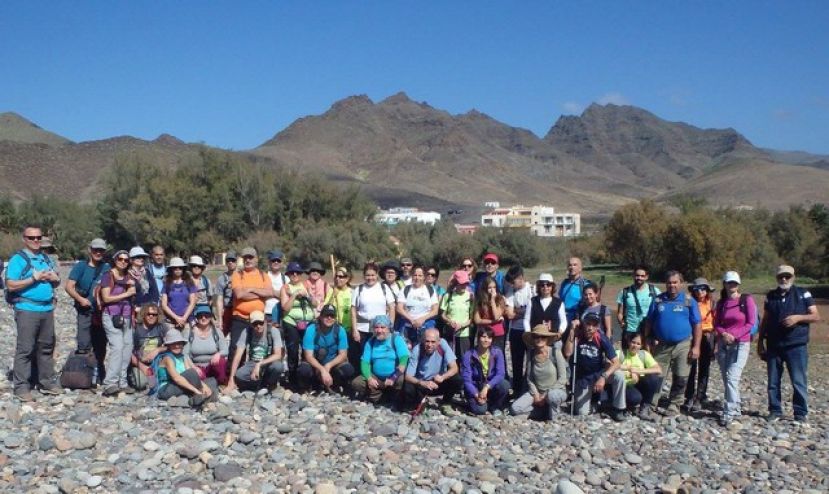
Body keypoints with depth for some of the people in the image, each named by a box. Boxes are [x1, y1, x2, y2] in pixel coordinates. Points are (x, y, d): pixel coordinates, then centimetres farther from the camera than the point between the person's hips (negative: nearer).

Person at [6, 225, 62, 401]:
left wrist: (54, 278, 0)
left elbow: (57, 281, 22)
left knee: (47, 347, 12)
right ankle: (21, 387, 1)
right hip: (27, 310, -7)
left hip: (47, 309, 7)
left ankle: (47, 382, 21)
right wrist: (34, 278, -17)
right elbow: (11, 285, -13)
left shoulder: (46, 259, 16)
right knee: (25, 349, -4)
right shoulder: (18, 259, -5)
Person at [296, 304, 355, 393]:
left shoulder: (340, 330, -10)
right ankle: (305, 392, 0)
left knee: (348, 369, -28)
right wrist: (322, 370, -35)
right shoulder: (311, 329, -17)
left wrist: (328, 366, -26)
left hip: (333, 364, 2)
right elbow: (309, 356, -20)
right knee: (303, 370, -34)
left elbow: (343, 355, -9)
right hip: (315, 365, -2)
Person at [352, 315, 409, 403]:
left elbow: (404, 359, -17)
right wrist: (369, 378, -18)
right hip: (376, 377, 3)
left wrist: (394, 378, -27)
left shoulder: (396, 339, -5)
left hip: (394, 377, -3)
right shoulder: (370, 342, 7)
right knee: (356, 383, -17)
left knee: (402, 381, -35)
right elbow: (365, 362, 1)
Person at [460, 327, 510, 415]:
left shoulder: (497, 352, -9)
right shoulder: (468, 355, -13)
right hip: (475, 388, -2)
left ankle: (495, 406, 0)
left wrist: (486, 387, -29)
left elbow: (500, 374, -18)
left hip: (491, 386, 2)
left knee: (504, 384, -30)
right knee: (480, 409, -29)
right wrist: (476, 395, -26)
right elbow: (466, 379, -15)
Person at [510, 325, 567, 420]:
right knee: (515, 409, -18)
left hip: (556, 390, -4)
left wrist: (546, 395, -16)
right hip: (537, 392, 4)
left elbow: (562, 379, -13)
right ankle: (546, 410, 1)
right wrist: (535, 395, -12)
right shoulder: (531, 354, -3)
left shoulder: (555, 352, -13)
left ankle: (552, 416, -8)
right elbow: (529, 378, 2)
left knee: (552, 396, -40)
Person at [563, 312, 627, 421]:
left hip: (599, 374, 0)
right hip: (583, 378, 0)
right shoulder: (577, 335, -16)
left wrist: (603, 377, -37)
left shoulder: (602, 338, -18)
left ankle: (617, 409, -10)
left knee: (619, 375, -30)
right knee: (582, 412, -9)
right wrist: (572, 332, -33)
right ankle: (591, 396, 26)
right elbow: (567, 354, -30)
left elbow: (616, 363, -22)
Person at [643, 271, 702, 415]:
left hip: (683, 345, -1)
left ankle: (674, 405, 19)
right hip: (661, 346, 1)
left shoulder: (689, 301, -1)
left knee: (680, 379, 5)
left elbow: (697, 325, -1)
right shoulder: (658, 300, 4)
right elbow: (649, 323, 7)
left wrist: (696, 346, -7)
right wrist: (647, 343, 2)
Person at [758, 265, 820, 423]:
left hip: (796, 346, -3)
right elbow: (765, 321, 15)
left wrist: (798, 317, -17)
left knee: (799, 381, -2)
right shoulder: (771, 296, 10)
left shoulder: (803, 294, 1)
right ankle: (775, 411, 16)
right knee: (773, 382, 7)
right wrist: (760, 342, 11)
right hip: (774, 346, 3)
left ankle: (801, 413, 7)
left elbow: (816, 316, 0)